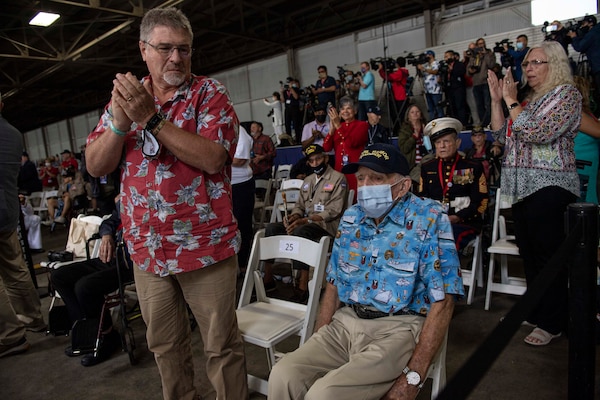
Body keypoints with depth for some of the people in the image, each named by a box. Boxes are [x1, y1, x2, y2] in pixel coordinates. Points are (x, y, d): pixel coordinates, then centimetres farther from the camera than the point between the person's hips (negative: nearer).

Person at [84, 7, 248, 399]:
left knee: (222, 344, 7)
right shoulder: (124, 95, 10)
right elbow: (95, 166, 4)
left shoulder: (209, 92, -3)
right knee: (164, 344, 19)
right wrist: (119, 122, -13)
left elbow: (213, 158, -19)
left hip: (205, 245, -4)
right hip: (147, 249, 5)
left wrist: (151, 118, -21)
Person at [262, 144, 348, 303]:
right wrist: (294, 217, -8)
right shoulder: (308, 180, 20)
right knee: (271, 228, -14)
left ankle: (303, 286, -36)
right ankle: (268, 279, -12)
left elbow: (333, 211, -13)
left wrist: (305, 220, -22)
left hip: (326, 225, -7)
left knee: (300, 231, -37)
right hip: (304, 222, 7)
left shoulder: (338, 179, -3)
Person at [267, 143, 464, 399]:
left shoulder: (429, 219, -10)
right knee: (283, 377, -16)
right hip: (345, 322, 5)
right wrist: (318, 344, 2)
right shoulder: (351, 217, 8)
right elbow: (334, 283, 12)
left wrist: (413, 376, -16)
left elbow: (442, 301, -13)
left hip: (398, 328, -4)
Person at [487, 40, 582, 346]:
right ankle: (535, 311, 28)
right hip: (521, 186, 8)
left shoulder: (566, 93, -6)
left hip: (549, 186, -8)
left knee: (548, 254, -2)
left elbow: (537, 133, -20)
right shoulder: (529, 99, 18)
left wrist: (511, 101, -12)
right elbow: (501, 135, 13)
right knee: (528, 251, 14)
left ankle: (553, 323, 11)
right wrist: (497, 100, 5)